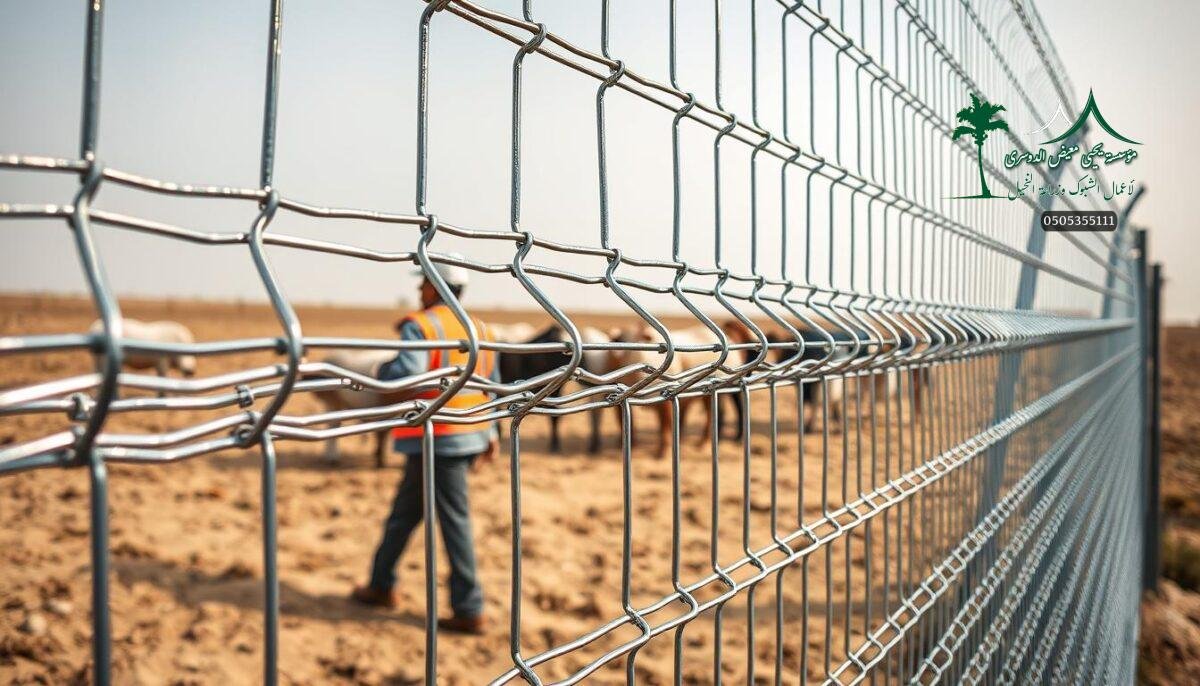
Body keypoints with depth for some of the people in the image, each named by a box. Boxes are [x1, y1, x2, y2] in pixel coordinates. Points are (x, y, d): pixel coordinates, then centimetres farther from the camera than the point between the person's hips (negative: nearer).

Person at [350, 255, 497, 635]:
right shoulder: (478, 329, 12)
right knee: (405, 511, 16)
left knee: (454, 522, -1)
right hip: (468, 435, 8)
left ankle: (469, 612, 6)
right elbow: (492, 386, 14)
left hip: (437, 441, -8)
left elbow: (406, 374, -27)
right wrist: (490, 433, 19)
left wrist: (383, 370, -6)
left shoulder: (421, 326, -13)